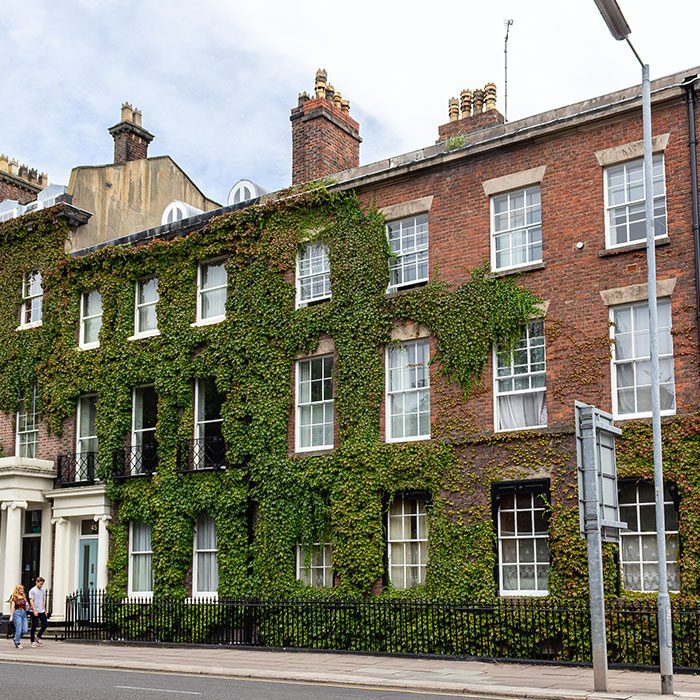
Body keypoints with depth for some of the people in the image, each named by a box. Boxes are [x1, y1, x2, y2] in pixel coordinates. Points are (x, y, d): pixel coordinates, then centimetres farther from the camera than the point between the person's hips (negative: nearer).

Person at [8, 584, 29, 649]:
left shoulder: (24, 597, 14)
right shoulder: (14, 597, -3)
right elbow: (12, 607, -7)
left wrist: (27, 606, 3)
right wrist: (11, 616, -11)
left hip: (24, 613, 6)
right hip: (17, 613, -6)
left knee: (25, 630, 3)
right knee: (18, 630, -5)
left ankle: (16, 638, 27)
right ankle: (17, 643, 9)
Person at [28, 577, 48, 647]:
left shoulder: (43, 590, 10)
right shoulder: (32, 591, -7)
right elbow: (31, 601, -11)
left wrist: (44, 610, 13)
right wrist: (34, 611, -17)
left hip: (42, 611, 5)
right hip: (35, 611, -5)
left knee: (45, 624, -1)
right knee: (34, 627, 1)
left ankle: (38, 637, 16)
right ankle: (33, 641, 12)